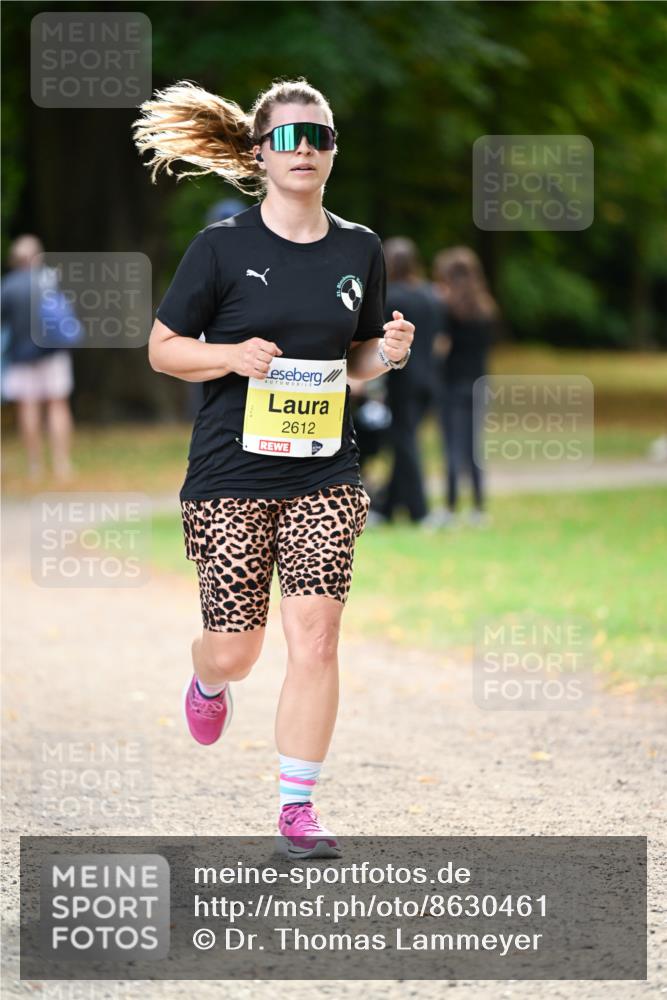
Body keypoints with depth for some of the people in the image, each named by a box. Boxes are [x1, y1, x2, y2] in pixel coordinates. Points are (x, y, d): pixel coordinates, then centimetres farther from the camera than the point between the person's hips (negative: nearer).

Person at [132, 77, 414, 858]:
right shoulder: (223, 247, -4)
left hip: (324, 474, 2)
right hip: (232, 474, -2)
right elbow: (163, 348, 1)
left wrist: (388, 352, -5)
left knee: (315, 639, -9)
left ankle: (297, 807, 2)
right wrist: (233, 355, -16)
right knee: (235, 651, 2)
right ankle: (209, 681, 40)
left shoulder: (359, 250, 7)